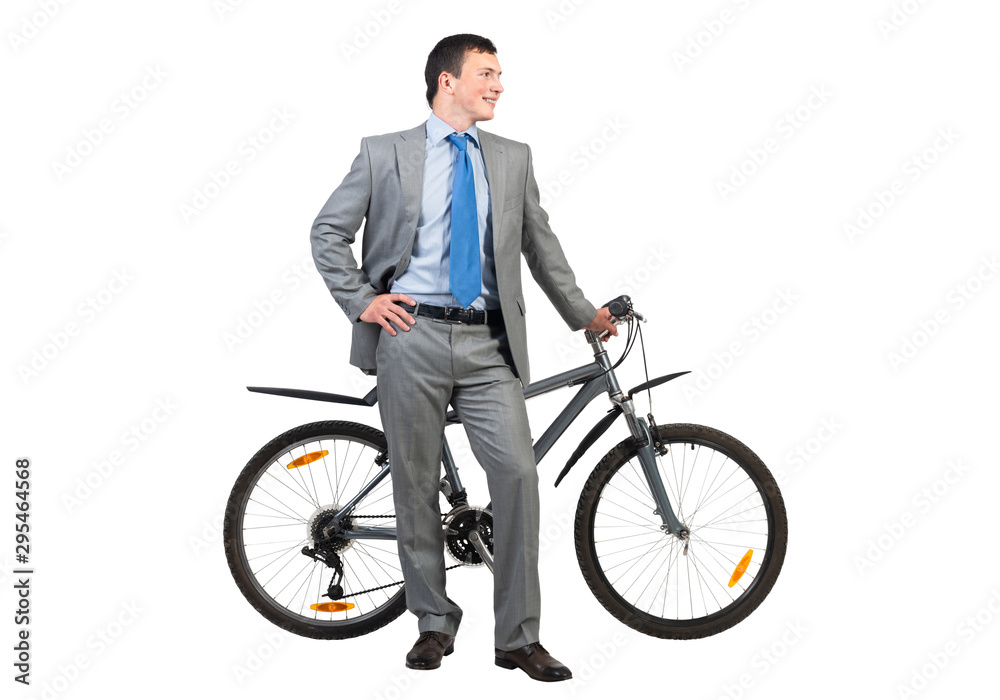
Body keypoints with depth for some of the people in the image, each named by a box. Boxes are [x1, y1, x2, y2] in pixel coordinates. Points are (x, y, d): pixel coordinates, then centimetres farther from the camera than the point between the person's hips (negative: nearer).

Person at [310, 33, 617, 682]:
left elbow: (540, 242, 23)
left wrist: (581, 311, 27)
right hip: (412, 336, -2)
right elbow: (328, 232, 9)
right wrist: (362, 301, 0)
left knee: (518, 474, -9)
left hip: (488, 343, 2)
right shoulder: (385, 154, 5)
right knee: (417, 484, 4)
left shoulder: (513, 159, 13)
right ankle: (435, 623, 19)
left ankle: (520, 637, 0)